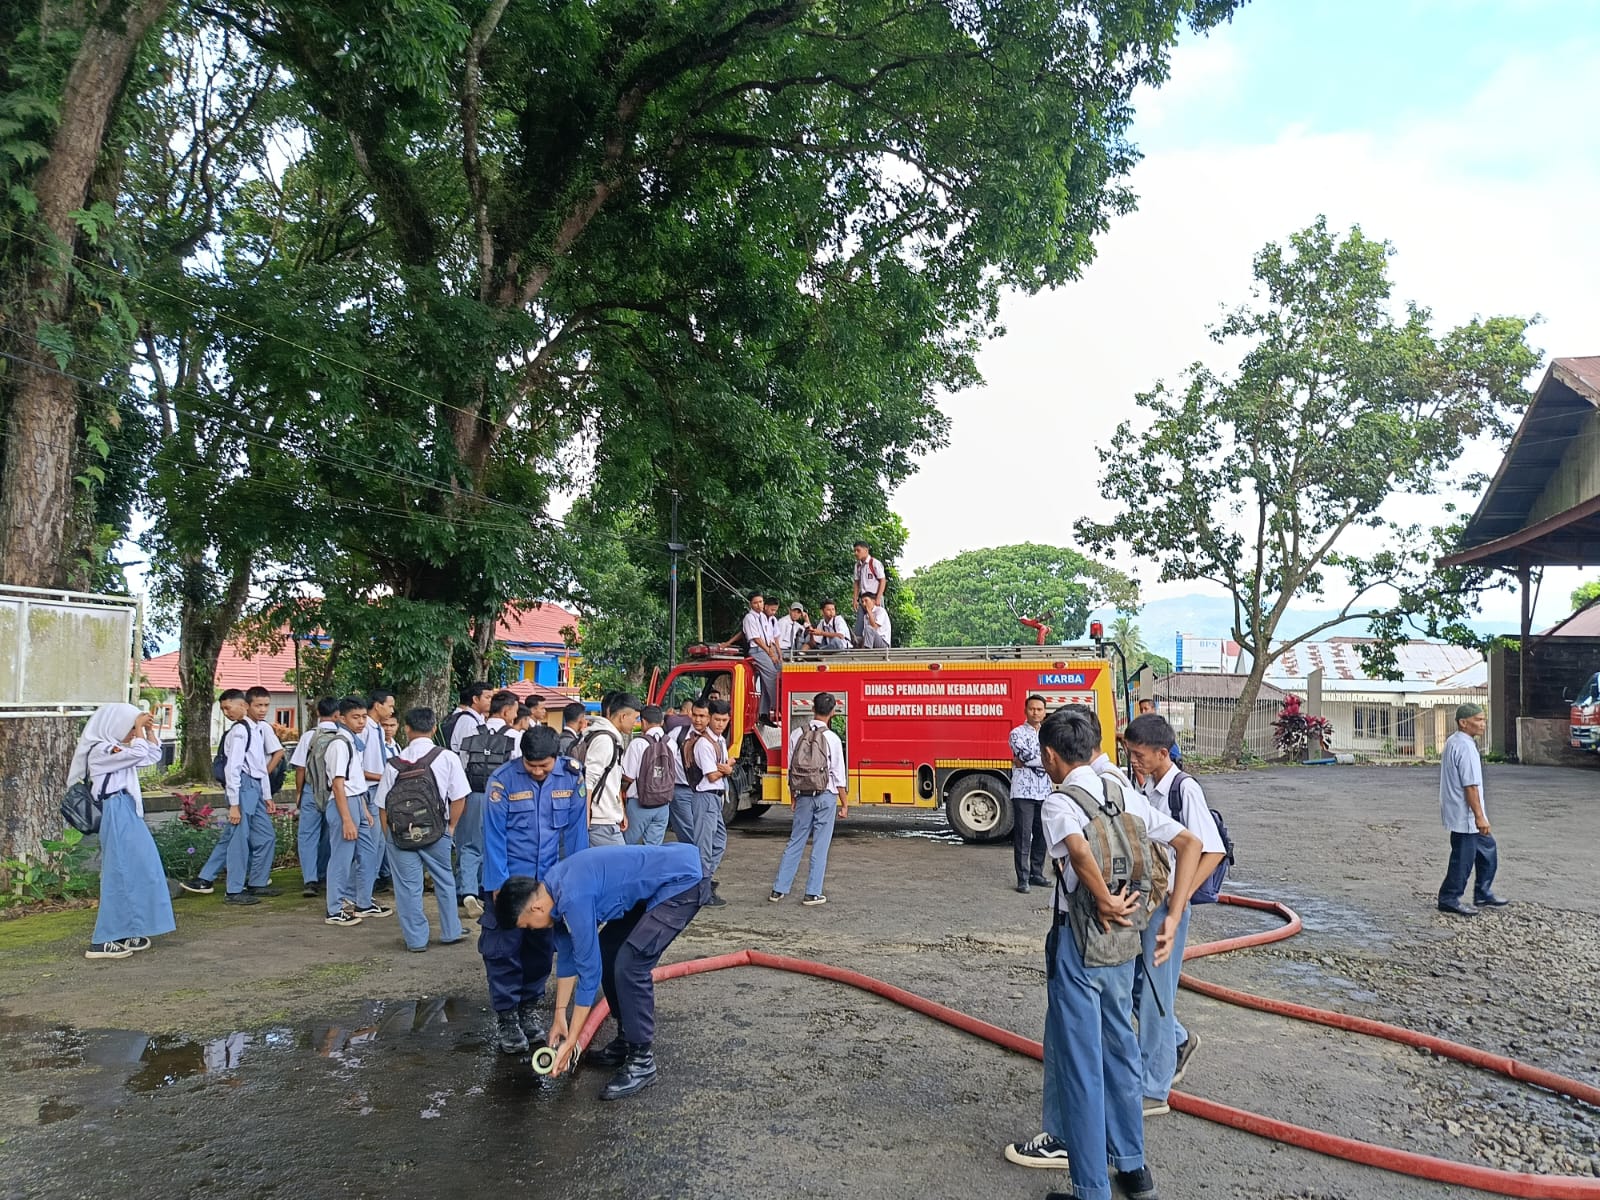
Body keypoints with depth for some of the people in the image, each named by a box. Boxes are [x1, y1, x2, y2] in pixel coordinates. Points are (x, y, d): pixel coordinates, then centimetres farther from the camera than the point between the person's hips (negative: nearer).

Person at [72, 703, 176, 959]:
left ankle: (124, 934, 19)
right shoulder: (100, 750, -13)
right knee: (120, 876, -8)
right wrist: (139, 726, -13)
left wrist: (149, 730, 10)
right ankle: (101, 941, -3)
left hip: (129, 817, 10)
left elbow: (153, 756, 20)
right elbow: (139, 753, -25)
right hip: (118, 818, -10)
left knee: (135, 873, 12)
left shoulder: (118, 750, 16)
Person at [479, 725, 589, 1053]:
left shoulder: (571, 777, -8)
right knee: (503, 948, -1)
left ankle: (530, 1005, 31)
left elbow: (577, 830, -1)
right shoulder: (503, 780, -15)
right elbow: (494, 835, -11)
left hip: (551, 879, 3)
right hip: (510, 878, -3)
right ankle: (506, 1015, 14)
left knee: (542, 946, 14)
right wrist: (497, 883, -11)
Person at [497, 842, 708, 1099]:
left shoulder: (574, 898, -26)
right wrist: (560, 1016, 17)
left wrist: (571, 1041, -12)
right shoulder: (555, 889, 3)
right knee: (606, 953, 10)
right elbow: (566, 956, 14)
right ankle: (627, 1039, 23)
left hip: (682, 883, -10)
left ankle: (642, 1061, -3)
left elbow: (589, 970, -20)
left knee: (629, 964, -16)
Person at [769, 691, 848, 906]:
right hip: (826, 796, -3)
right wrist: (845, 803, 0)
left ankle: (779, 889, 15)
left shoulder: (798, 736, 0)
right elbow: (839, 775, -9)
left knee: (795, 842, 12)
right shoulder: (832, 739, -11)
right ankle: (813, 893, 8)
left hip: (803, 796, 3)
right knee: (820, 846, 5)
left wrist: (793, 797, 17)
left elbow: (791, 769, 5)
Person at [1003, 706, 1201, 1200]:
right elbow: (1190, 843, 2)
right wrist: (1171, 919, -1)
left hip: (1078, 939, -7)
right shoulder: (1126, 796, 5)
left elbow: (1079, 849, -37)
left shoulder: (1059, 803, -15)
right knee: (1118, 1049, 20)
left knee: (1078, 1059, 4)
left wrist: (1104, 900, -22)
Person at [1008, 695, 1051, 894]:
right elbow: (1028, 756, -17)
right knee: (1023, 837, -4)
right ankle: (1023, 879, -1)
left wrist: (1026, 763, -10)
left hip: (1044, 793, 5)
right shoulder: (1017, 733, -2)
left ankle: (1037, 874, 21)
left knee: (1041, 835, 10)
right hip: (1023, 792, -5)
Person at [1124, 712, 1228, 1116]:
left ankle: (1154, 1091, 12)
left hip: (1166, 905, -8)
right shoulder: (1148, 788, 7)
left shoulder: (1185, 789, -18)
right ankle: (1180, 1041, 41)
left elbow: (1213, 851, -21)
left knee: (1155, 993, 0)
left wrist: (1181, 898, -20)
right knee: (1134, 985, 17)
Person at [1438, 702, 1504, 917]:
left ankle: (1483, 894, 28)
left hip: (1460, 813, 11)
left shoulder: (1452, 742, 12)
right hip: (1465, 815, -11)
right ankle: (1450, 899, 9)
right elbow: (1470, 785, -23)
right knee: (1463, 857, -1)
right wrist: (1479, 816, -20)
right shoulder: (1466, 747, -21)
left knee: (1487, 849, 20)